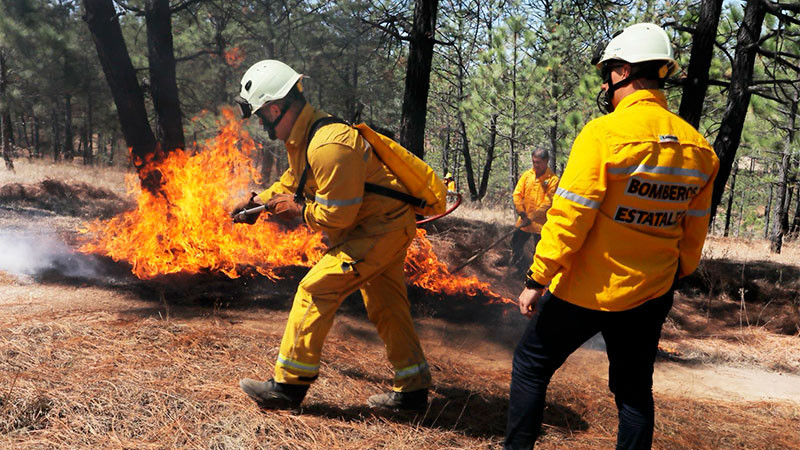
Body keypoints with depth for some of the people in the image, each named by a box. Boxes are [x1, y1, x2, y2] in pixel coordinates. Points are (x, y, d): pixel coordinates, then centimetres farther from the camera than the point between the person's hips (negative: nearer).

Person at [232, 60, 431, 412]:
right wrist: (259, 200, 14)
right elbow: (293, 180, 23)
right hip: (386, 226, 10)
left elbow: (338, 214, -26)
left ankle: (289, 384, 0)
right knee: (386, 306, 15)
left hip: (379, 230, -10)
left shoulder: (328, 146, -27)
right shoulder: (302, 135, 5)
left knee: (315, 290, -10)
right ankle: (412, 388, 27)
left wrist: (299, 211, -11)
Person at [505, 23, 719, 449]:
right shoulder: (697, 147, 1)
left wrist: (537, 279, -12)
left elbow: (569, 217, -19)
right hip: (650, 295, 6)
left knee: (531, 364, 14)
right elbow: (694, 235, 8)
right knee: (634, 390, 18)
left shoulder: (604, 133, -17)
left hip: (586, 291, -5)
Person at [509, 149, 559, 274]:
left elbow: (548, 203, -16)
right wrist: (522, 213, -9)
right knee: (515, 243, 13)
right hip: (524, 221, 5)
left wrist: (531, 217, -21)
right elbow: (517, 194, 4)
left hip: (541, 223, -5)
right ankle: (523, 265, 38)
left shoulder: (552, 179, -10)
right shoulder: (527, 175, 5)